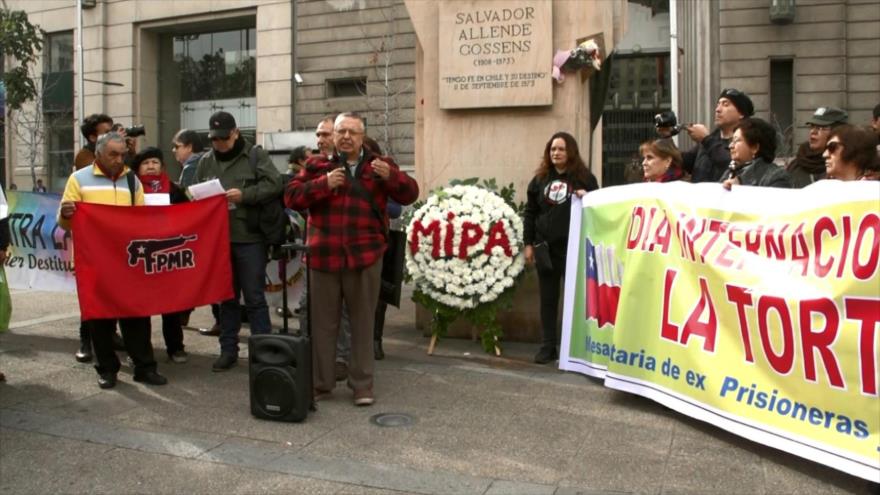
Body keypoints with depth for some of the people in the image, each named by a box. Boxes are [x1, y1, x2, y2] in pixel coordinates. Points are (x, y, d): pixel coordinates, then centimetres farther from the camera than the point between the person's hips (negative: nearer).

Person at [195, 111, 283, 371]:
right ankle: (228, 350, 23)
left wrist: (244, 195, -20)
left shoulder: (255, 155, -1)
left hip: (249, 238, -5)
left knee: (254, 297, 1)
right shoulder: (206, 161, 13)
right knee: (226, 297, 13)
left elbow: (274, 184, -12)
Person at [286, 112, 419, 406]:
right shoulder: (317, 165, 8)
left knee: (363, 323, 7)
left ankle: (362, 385, 18)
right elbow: (291, 197, 1)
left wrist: (390, 176, -17)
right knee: (323, 323, 8)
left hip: (365, 255, 0)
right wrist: (323, 184, -14)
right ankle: (320, 384, 21)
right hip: (324, 255, 0)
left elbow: (410, 194, 2)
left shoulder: (379, 165, 9)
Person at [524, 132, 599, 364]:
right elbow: (530, 213, 11)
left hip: (574, 247, -3)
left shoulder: (584, 177, 2)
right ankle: (548, 346, 15)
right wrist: (528, 244, 5)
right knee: (548, 298, 8)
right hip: (545, 247, 3)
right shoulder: (540, 178, 10)